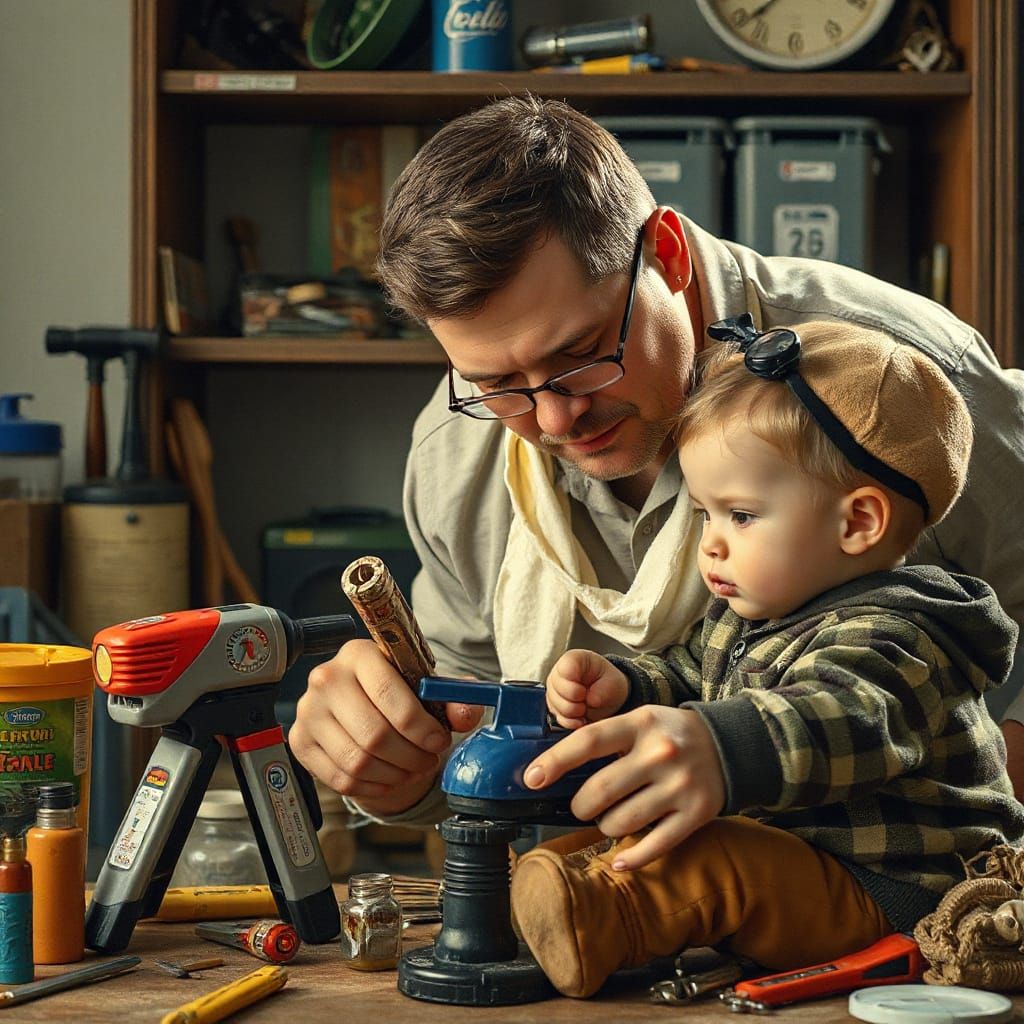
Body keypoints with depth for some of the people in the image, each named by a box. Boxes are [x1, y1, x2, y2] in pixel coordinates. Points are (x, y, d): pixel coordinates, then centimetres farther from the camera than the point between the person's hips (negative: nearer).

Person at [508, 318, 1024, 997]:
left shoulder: (889, 637, -23)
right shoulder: (744, 618, 13)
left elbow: (844, 721, -45)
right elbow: (691, 675, 30)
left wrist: (718, 750, -66)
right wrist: (623, 688, 4)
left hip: (881, 897, -12)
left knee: (715, 857, -35)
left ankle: (603, 921, -52)